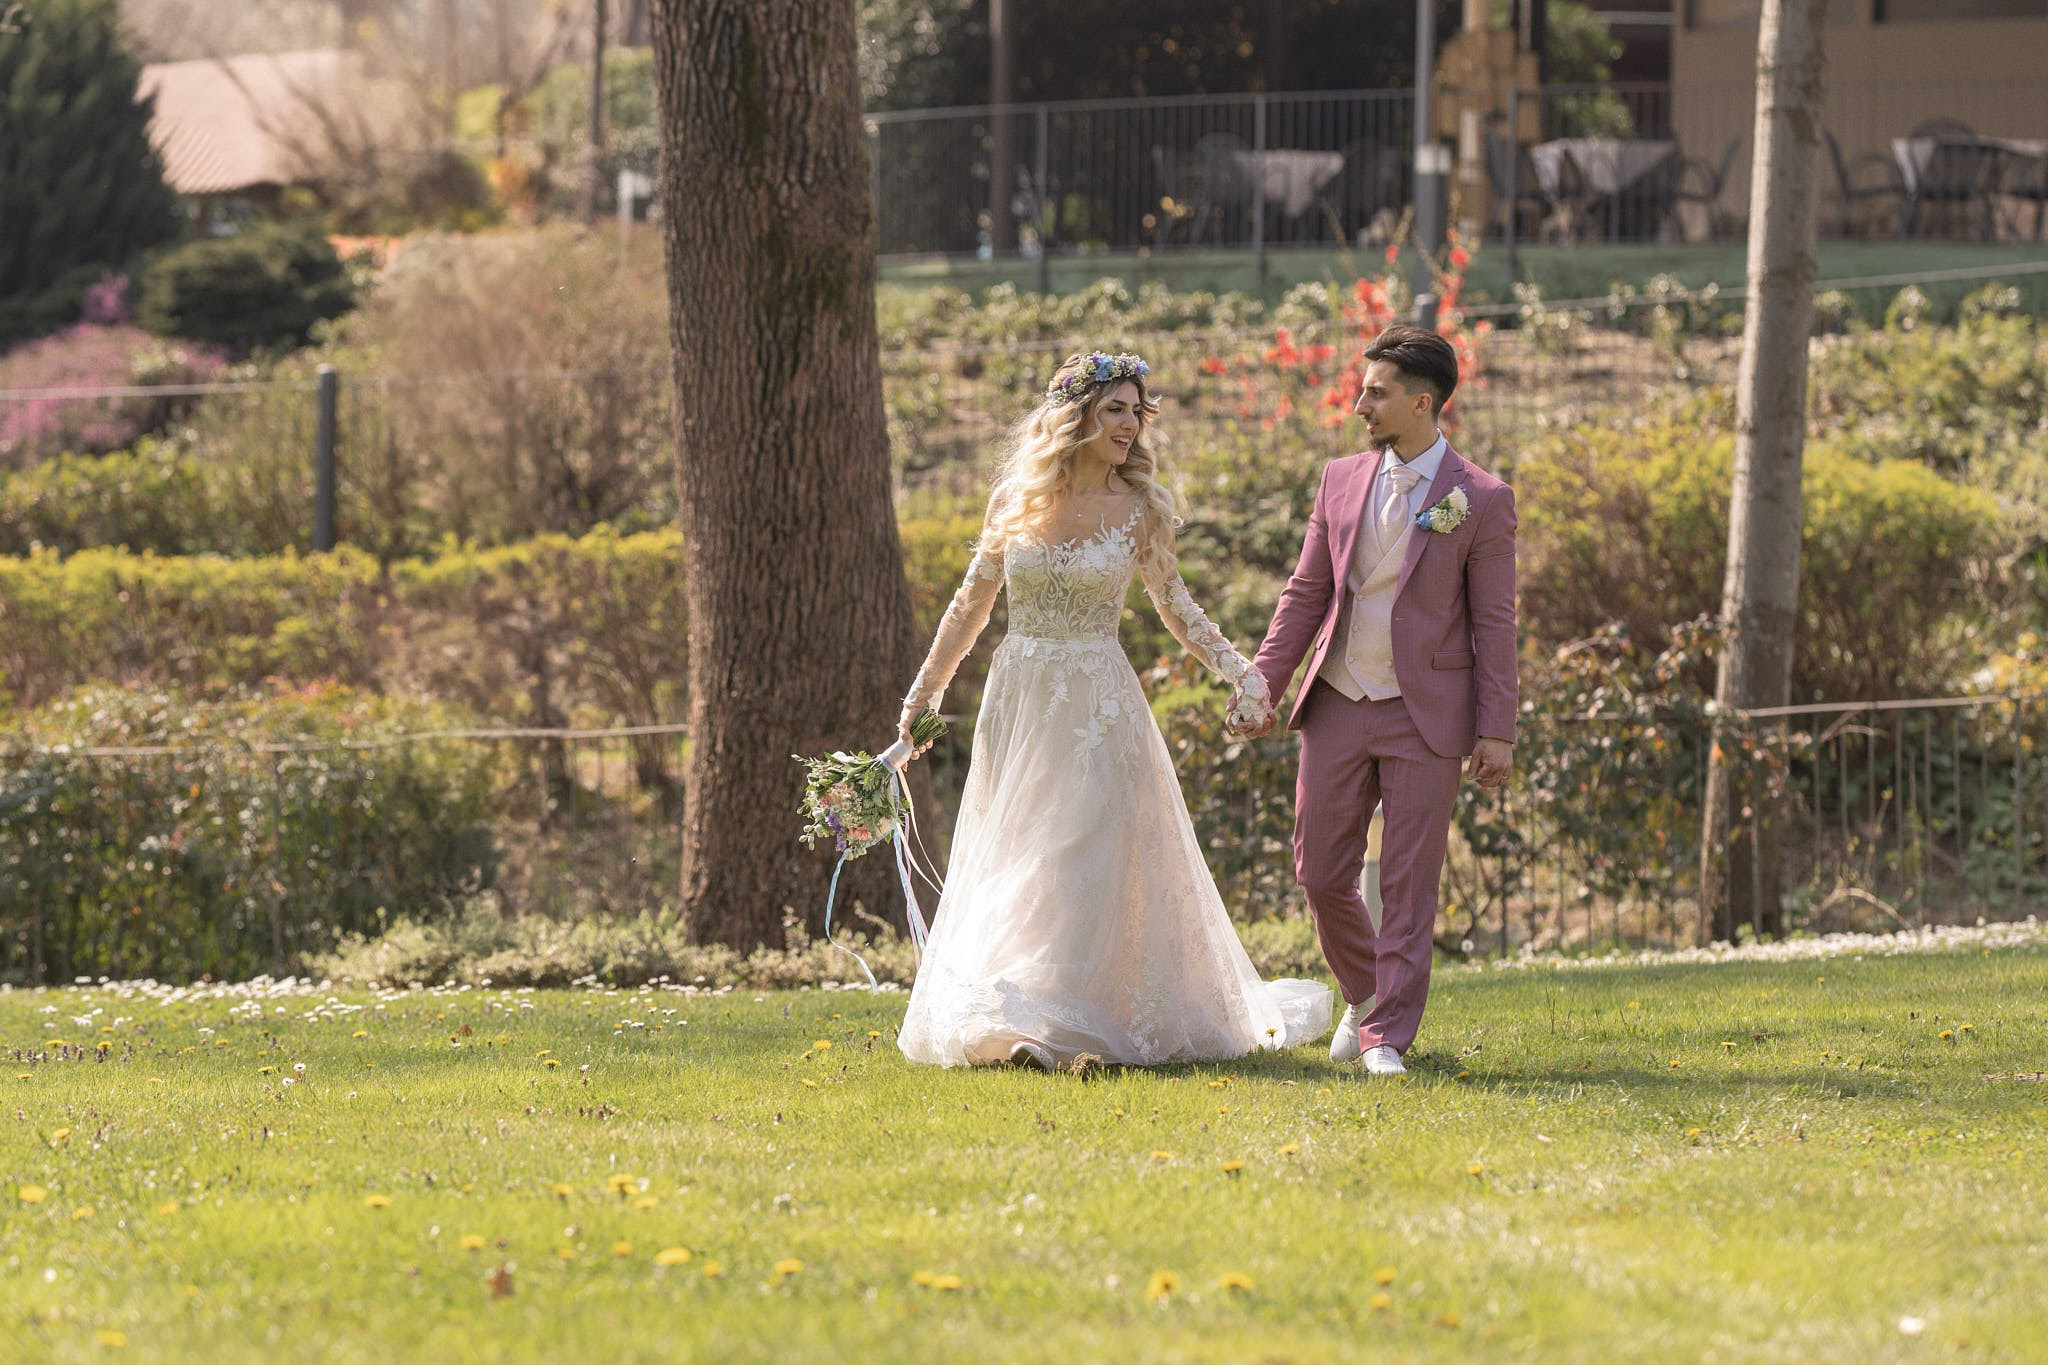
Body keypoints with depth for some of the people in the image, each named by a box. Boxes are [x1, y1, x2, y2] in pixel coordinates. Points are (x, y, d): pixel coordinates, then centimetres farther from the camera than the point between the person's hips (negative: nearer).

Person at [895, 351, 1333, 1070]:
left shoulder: (1137, 507, -2)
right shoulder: (1016, 499, 2)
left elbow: (1178, 608, 6)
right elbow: (971, 604, 12)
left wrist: (1240, 671, -7)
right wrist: (924, 692, 13)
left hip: (1098, 709, -2)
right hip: (1018, 702, 2)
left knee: (1086, 859, -8)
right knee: (1008, 864, 4)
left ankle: (1053, 1027, -11)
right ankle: (1008, 1017, 11)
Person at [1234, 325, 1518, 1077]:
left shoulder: (1480, 500, -5)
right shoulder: (1342, 481, 7)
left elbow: (1493, 620, -4)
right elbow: (1305, 594, 12)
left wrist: (1497, 730, -8)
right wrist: (1262, 684, 4)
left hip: (1425, 715, -4)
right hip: (1338, 706, 4)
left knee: (1408, 885, -2)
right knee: (1321, 874, 5)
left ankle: (1386, 1036, 4)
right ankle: (1365, 994, 30)